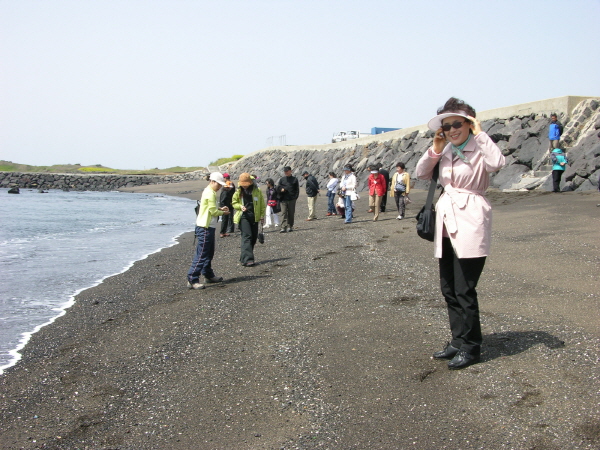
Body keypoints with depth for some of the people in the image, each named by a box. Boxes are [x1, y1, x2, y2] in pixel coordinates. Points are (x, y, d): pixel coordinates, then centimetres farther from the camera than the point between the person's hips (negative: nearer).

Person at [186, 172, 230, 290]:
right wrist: (223, 213, -1)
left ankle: (209, 275, 31)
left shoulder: (208, 192, 16)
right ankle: (192, 280, -10)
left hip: (208, 227, 11)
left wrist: (219, 209, 9)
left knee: (209, 253, 20)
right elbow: (213, 212, -17)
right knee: (201, 255, -11)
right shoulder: (210, 194, -16)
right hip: (205, 228, -11)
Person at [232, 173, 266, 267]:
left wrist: (262, 215, 5)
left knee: (254, 237, 7)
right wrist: (240, 206, -8)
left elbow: (262, 204, 10)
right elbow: (234, 203, 12)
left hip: (254, 217, 3)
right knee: (247, 236, -14)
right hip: (243, 217, -3)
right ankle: (247, 259, -18)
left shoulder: (257, 191, 2)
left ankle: (244, 257, 22)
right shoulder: (239, 192, 2)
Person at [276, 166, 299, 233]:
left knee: (291, 214, 6)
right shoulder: (282, 179, 11)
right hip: (283, 200, 0)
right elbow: (278, 188, 9)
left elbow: (297, 190, 7)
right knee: (283, 213, -7)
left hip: (292, 200, 0)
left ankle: (290, 227, 17)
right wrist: (282, 189, -10)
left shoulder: (294, 179, 7)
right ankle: (283, 227, -11)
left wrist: (295, 197, -4)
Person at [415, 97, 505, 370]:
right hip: (446, 221, 7)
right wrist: (435, 149, -2)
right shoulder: (445, 151, 11)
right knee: (448, 289, 12)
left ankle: (470, 348, 10)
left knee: (464, 290, -4)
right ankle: (458, 341, 25)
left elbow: (496, 163, -28)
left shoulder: (479, 149, -7)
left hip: (470, 222, -7)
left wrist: (479, 133, -17)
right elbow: (421, 173, 10)